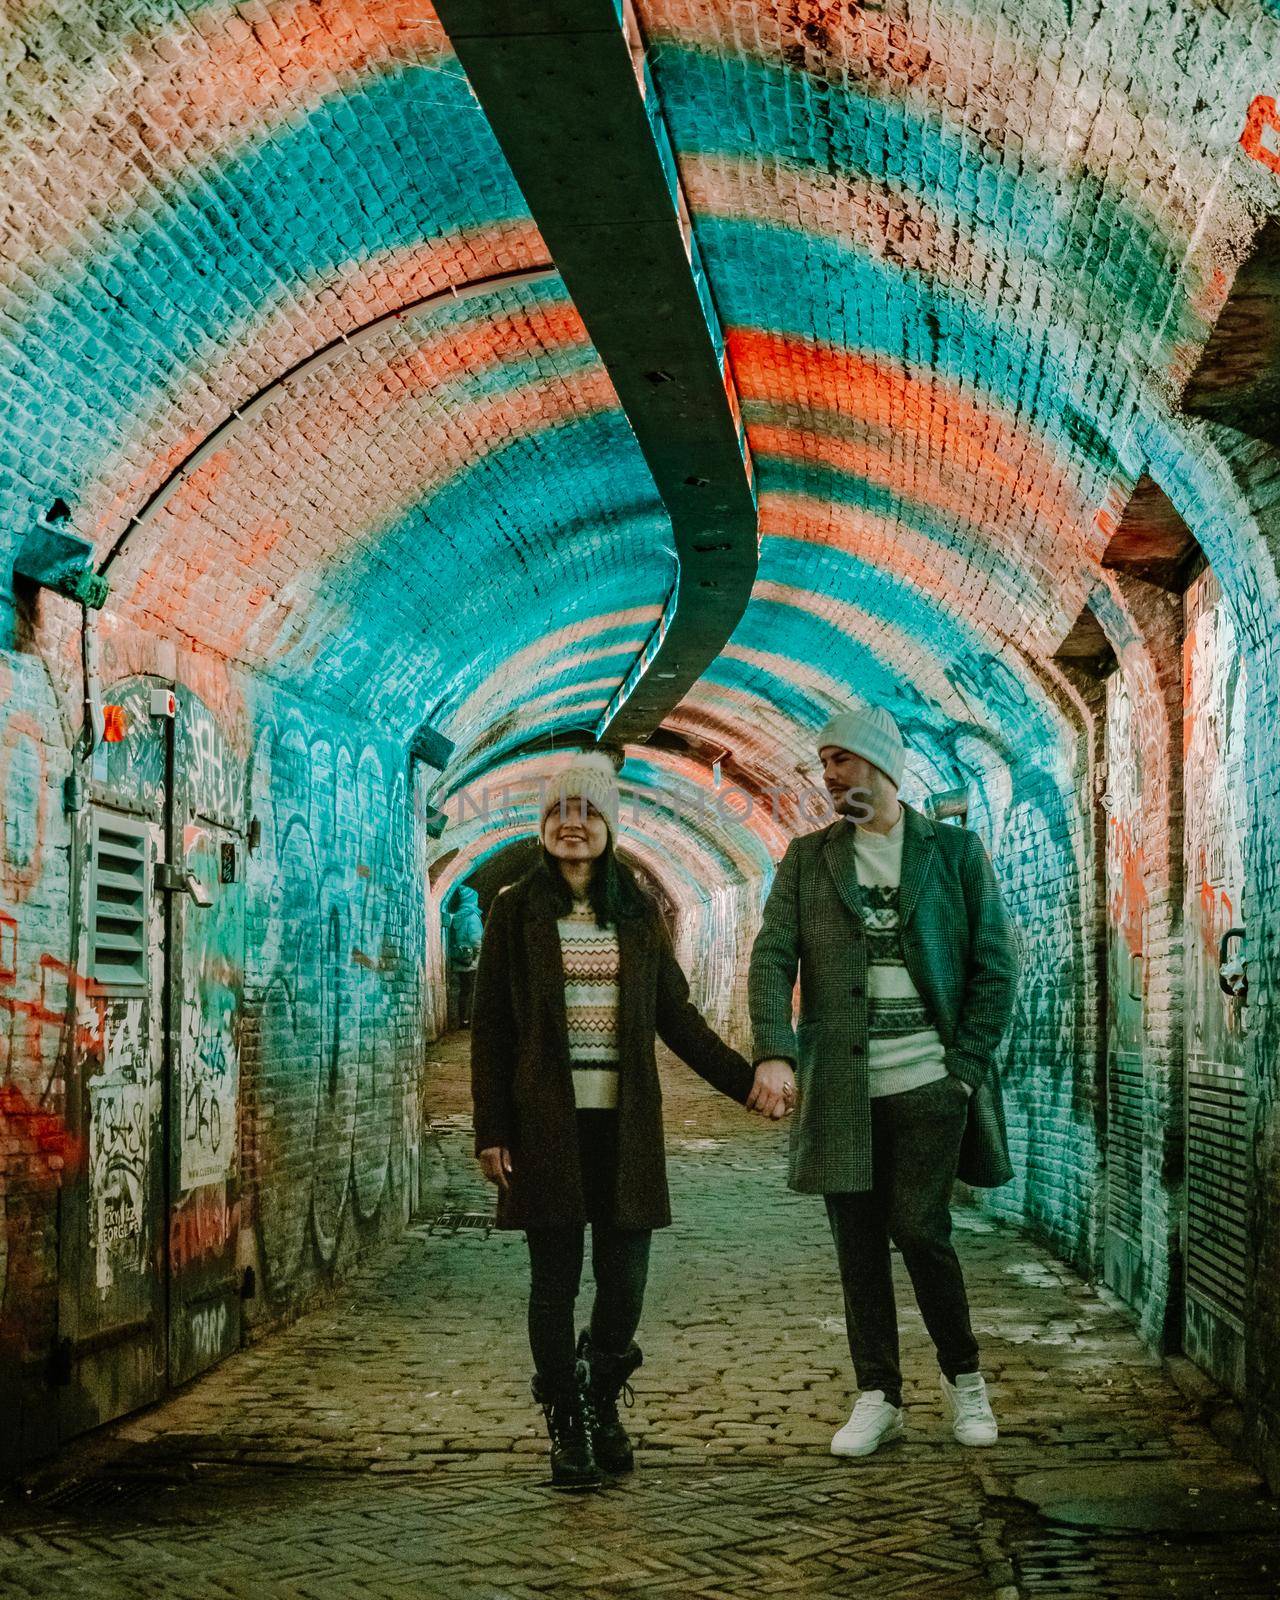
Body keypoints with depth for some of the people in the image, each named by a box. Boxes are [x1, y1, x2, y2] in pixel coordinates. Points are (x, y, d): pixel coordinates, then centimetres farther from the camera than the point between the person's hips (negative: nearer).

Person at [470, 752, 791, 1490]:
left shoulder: (639, 911, 10)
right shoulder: (516, 910, 3)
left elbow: (676, 1015, 13)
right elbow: (492, 1027, 2)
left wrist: (745, 1080, 4)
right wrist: (491, 1130, -4)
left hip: (624, 1118, 2)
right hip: (546, 1118, -2)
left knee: (626, 1275, 1)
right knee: (556, 1273, 1)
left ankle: (603, 1401, 27)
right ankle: (568, 1428, 15)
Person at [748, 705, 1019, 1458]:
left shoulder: (956, 850, 6)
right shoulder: (808, 858, 10)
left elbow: (996, 964, 4)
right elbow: (772, 957, 1)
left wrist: (967, 1065, -5)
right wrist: (774, 1051, -15)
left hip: (928, 1081, -2)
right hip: (842, 1087, 2)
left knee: (919, 1227, -8)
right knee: (858, 1244, 4)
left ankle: (965, 1377, 14)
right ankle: (878, 1396, 15)